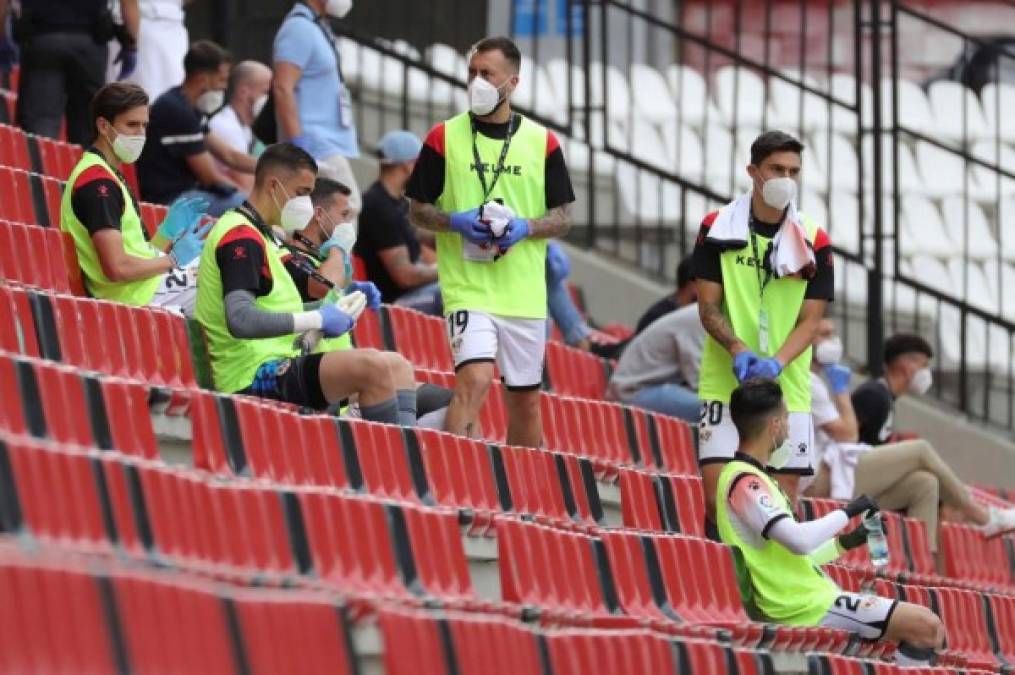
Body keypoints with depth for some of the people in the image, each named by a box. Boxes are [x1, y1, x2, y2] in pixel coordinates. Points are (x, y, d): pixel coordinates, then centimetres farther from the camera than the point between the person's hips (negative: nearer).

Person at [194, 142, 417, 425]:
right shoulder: (241, 237, -12)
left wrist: (342, 303, 14)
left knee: (398, 366, 14)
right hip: (255, 375, -11)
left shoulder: (256, 234, 21)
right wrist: (317, 320, -19)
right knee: (372, 365, -27)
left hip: (275, 367, 11)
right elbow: (241, 320, -26)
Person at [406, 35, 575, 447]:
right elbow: (417, 211, 6)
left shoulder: (542, 143, 7)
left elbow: (562, 218, 9)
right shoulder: (443, 138, 3)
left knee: (525, 398, 10)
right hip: (467, 288, -3)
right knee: (474, 379, -23)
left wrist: (525, 228, -11)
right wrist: (456, 222, -13)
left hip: (525, 292, 3)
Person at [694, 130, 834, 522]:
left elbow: (810, 320, 0)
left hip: (787, 389, 1)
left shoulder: (813, 242, 2)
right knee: (717, 497, -9)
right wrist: (738, 349, -19)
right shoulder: (718, 228, 1)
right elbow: (708, 306, 0)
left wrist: (776, 363, -19)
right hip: (724, 384, -1)